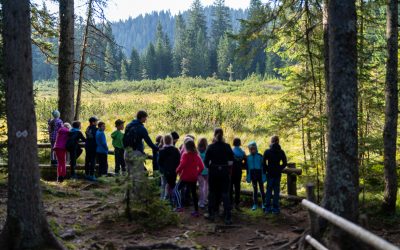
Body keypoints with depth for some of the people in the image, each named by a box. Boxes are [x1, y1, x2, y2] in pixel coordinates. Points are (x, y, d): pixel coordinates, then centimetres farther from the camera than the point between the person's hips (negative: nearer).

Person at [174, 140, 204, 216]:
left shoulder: (185, 155, -11)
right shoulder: (197, 156, 7)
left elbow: (182, 165, -20)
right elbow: (201, 167, 6)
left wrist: (177, 171, -5)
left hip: (185, 177, -5)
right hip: (194, 178, 6)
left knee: (177, 189, 9)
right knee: (194, 193, 11)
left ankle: (179, 206, -4)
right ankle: (196, 211, 12)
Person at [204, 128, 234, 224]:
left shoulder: (211, 147, -6)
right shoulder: (227, 146, -3)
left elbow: (206, 161, -4)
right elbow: (232, 160, -1)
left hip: (213, 172, 0)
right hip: (225, 172, 1)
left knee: (212, 193, 13)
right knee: (225, 194, 2)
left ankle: (211, 214, 20)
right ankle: (228, 217, -5)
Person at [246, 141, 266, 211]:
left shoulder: (260, 156, -5)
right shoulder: (248, 157, 4)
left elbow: (263, 166, -3)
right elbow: (247, 167, 9)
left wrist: (264, 174, -6)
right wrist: (248, 176, 8)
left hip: (259, 173, -3)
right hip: (252, 174, 3)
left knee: (261, 189, 2)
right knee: (255, 189, 9)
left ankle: (263, 204, 9)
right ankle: (255, 204, 13)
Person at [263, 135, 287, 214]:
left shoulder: (267, 152, -5)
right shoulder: (281, 152, -1)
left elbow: (264, 163, -6)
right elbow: (285, 163, -1)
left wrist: (267, 169, 7)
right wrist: (280, 169, 9)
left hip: (270, 174, 0)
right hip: (277, 174, 0)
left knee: (269, 190, 8)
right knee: (276, 191, 4)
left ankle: (267, 208, 10)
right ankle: (275, 208, 5)